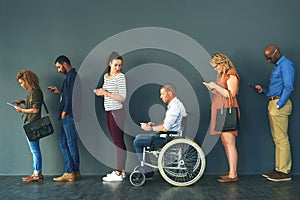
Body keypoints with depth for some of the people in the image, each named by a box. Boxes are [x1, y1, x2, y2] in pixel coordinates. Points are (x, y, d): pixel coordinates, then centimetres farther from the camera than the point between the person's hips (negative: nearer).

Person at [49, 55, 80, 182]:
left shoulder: (72, 75, -11)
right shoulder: (70, 76, 21)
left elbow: (71, 95, -19)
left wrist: (65, 111, -14)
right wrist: (60, 92, 18)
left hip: (69, 116, -11)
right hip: (67, 117, 11)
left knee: (71, 144, -4)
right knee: (63, 143, 10)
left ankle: (73, 172, 3)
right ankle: (70, 172, 13)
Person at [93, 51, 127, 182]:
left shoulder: (121, 77, -9)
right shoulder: (106, 76, 14)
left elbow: (122, 98, -15)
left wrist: (106, 93, -18)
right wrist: (100, 92, 7)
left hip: (117, 112, -8)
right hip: (109, 111, 8)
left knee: (119, 142, -6)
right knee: (117, 142, 10)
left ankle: (118, 173, -3)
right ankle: (121, 170, 17)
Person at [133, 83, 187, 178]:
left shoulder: (175, 106, -21)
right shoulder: (173, 104, 13)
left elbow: (165, 128, -24)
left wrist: (150, 128, -11)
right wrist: (153, 125, 6)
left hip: (168, 138, -11)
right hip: (166, 135, 11)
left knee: (137, 142, -8)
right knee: (138, 137, 16)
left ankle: (148, 171, -1)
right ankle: (143, 167, 16)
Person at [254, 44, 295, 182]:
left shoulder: (286, 65, -8)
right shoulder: (277, 66, 22)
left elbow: (289, 88, -17)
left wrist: (278, 105, -20)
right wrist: (263, 90, 11)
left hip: (280, 104, -10)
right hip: (273, 103, 10)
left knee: (281, 139, -7)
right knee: (277, 139, 11)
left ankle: (284, 171, -3)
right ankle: (279, 168, 17)